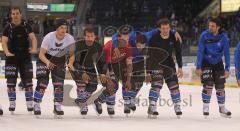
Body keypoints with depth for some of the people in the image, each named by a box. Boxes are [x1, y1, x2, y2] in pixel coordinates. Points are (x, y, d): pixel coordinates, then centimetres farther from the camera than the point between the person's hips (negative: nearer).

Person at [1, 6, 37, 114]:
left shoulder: (26, 26, 3)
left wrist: (34, 49, -23)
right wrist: (7, 52, -26)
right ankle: (12, 104, 3)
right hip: (12, 57, -1)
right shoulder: (8, 28, 0)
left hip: (25, 57, 1)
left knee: (28, 80, 2)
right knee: (11, 81, -3)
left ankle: (30, 104, 8)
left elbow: (33, 37, -4)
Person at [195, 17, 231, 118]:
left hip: (217, 63, 2)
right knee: (208, 85, -14)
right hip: (206, 62, -2)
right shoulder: (204, 35, -19)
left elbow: (226, 53, -11)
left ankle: (222, 108, 22)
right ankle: (205, 108, -3)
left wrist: (227, 69, -14)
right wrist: (198, 67, -19)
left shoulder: (223, 37, -15)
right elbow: (200, 52, -16)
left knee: (220, 86, 6)